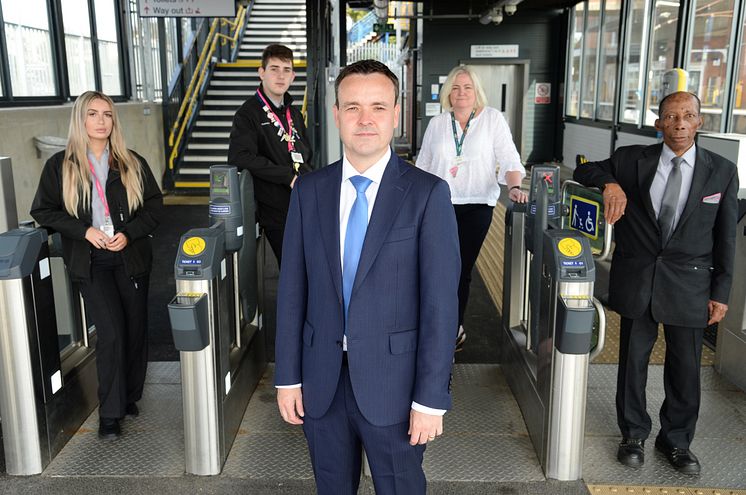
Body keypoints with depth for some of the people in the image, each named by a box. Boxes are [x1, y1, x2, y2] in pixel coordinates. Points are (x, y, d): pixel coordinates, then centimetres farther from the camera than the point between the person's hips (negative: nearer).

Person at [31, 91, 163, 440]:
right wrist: (84, 230, -11)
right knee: (111, 332, -11)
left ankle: (129, 397, 28)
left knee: (135, 329, 8)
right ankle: (109, 413, 1)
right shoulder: (60, 166, 0)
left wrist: (129, 234, -11)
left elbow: (154, 205, 5)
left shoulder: (132, 164, 3)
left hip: (131, 257, 2)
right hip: (91, 261, -2)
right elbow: (43, 212, 3)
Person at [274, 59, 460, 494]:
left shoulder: (428, 194, -9)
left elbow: (440, 302, -11)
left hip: (392, 381, -3)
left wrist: (430, 398, -11)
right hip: (321, 380, 3)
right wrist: (288, 376, 3)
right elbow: (293, 288, 4)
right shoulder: (309, 190, 1)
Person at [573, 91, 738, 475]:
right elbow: (584, 171, 5)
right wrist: (610, 182, -18)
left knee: (685, 368, 9)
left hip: (689, 285, 0)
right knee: (633, 360, 11)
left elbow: (726, 237, 2)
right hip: (636, 281, 0)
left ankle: (676, 439, 31)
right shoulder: (633, 160, -2)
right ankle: (633, 435, 30)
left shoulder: (721, 172, -1)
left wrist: (720, 293, 1)